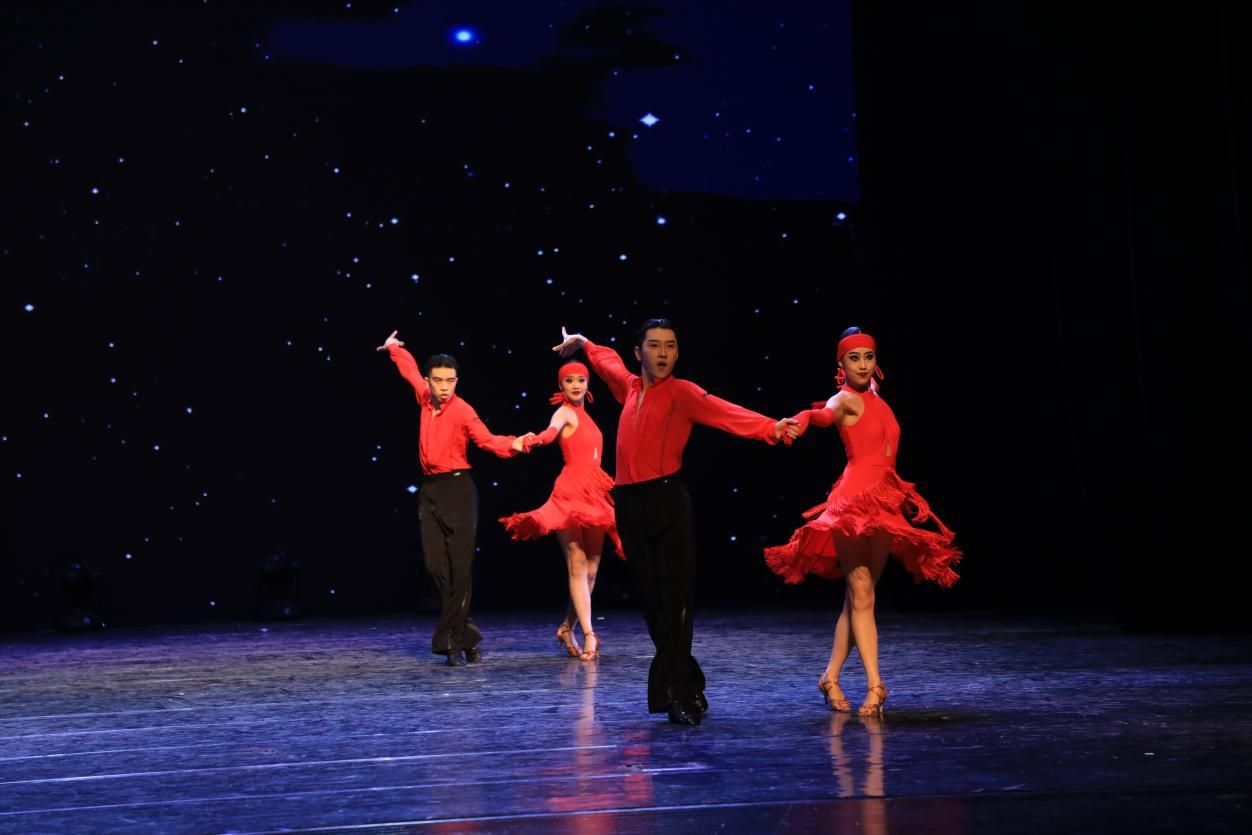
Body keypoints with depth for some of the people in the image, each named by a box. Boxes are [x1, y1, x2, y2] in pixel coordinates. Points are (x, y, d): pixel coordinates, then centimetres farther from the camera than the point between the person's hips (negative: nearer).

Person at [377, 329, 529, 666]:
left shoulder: (462, 411, -9)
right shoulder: (426, 399, 8)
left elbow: (486, 439, -23)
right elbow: (411, 372, 28)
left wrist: (513, 444, -41)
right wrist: (395, 349, 43)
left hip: (457, 490, -6)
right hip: (429, 491, 6)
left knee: (460, 566, -8)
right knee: (436, 565, 0)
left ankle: (451, 640, -6)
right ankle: (466, 636, 7)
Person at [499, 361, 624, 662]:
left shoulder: (584, 414, 17)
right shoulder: (565, 413, -6)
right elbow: (551, 431, -29)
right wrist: (534, 441, -49)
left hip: (593, 496, 8)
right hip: (571, 495, -8)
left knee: (591, 569, 8)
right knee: (577, 566, -7)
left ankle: (567, 628, 20)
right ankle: (588, 635, -9)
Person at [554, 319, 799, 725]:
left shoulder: (681, 392, -3)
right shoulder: (630, 386, 13)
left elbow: (725, 412, -19)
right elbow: (608, 360, 36)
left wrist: (770, 427, -34)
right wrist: (583, 343, 50)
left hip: (667, 501, -5)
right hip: (630, 503, 6)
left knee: (674, 600, -8)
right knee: (650, 599, 6)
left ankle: (676, 693, -6)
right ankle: (688, 687, 16)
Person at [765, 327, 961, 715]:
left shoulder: (877, 402, 16)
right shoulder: (846, 399, -8)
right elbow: (826, 414, -29)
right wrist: (802, 420, -48)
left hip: (884, 501, 8)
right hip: (856, 500, -8)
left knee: (859, 595, 9)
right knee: (861, 595, -8)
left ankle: (831, 677, 15)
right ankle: (875, 684, -10)